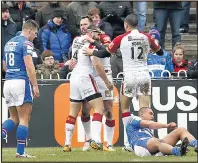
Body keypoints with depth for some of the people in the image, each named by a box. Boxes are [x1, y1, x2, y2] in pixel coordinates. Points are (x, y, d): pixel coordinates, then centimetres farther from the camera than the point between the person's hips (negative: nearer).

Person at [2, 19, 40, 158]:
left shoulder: (9, 43, 17)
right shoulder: (26, 43, -8)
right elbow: (29, 66, -17)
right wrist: (35, 86, -16)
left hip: (8, 82, 7)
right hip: (21, 82, -7)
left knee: (14, 118, 16)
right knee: (24, 119, -1)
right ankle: (20, 152, -2)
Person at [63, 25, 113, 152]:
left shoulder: (77, 40, 10)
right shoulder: (91, 44, -11)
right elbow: (97, 65, -15)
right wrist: (107, 82, -7)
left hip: (74, 78, 7)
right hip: (85, 78, -7)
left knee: (73, 112, 12)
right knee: (99, 108, -5)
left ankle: (67, 143, 7)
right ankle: (95, 139, -21)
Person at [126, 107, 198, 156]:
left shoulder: (148, 130, 42)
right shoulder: (133, 119, 22)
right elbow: (148, 124, 4)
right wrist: (167, 125, 0)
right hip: (140, 144, -7)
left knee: (181, 130, -4)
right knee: (155, 142, -42)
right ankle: (178, 152, -71)